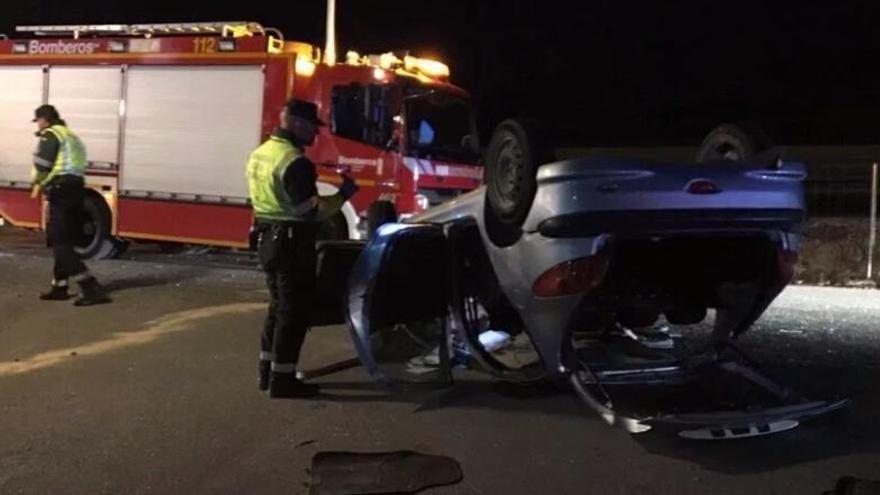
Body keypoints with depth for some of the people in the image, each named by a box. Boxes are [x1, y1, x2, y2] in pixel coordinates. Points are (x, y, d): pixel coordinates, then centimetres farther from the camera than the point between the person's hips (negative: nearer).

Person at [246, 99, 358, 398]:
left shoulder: (259, 154, 11)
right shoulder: (294, 161, -20)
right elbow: (311, 211, -23)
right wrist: (343, 195, -12)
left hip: (267, 239, 10)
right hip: (292, 244, -10)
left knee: (279, 306, 19)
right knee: (294, 310, 0)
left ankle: (268, 370, 26)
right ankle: (282, 379, 5)